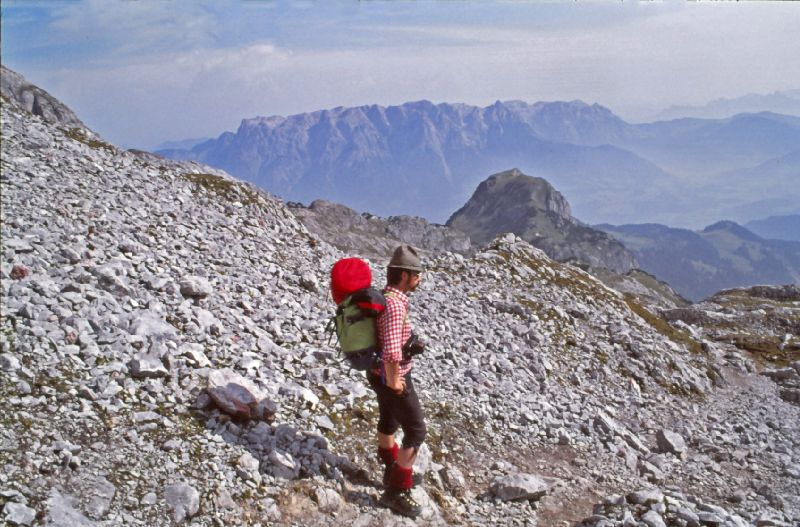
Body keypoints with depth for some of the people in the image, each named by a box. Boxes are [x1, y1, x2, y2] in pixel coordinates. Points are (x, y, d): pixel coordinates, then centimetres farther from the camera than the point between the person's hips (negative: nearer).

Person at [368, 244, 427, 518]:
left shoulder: (383, 296, 3)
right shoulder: (395, 304, -30)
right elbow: (392, 350, -40)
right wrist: (394, 380, -24)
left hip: (379, 372, 10)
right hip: (392, 377, -10)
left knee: (389, 421, 26)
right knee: (416, 431, 1)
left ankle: (393, 472, 47)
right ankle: (396, 490, 7)